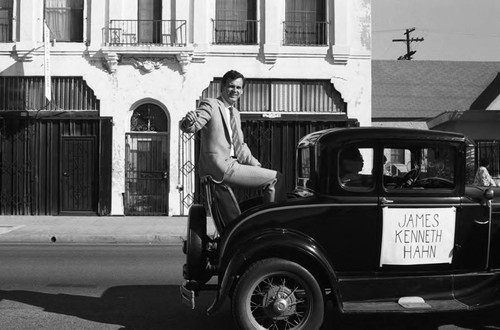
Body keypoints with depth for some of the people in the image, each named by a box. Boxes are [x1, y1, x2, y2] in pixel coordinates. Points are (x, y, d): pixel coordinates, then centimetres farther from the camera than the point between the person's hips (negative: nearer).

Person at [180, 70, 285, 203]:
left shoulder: (235, 113, 20)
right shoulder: (210, 105, -6)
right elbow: (189, 127, -20)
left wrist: (257, 166, 12)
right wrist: (189, 121, -44)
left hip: (233, 165, 9)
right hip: (222, 168, -9)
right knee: (276, 178, -12)